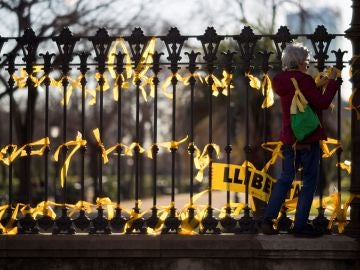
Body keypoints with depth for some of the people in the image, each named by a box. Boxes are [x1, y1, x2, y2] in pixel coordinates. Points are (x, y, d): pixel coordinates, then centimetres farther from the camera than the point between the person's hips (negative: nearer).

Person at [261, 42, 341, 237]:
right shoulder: (303, 80, -16)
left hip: (289, 138, 8)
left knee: (286, 177, 14)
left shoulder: (283, 80, 9)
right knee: (309, 180, 2)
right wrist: (332, 82, -7)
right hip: (308, 137, -8)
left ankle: (268, 219, 7)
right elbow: (323, 103, -16)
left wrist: (318, 86, 21)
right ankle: (300, 224, 3)